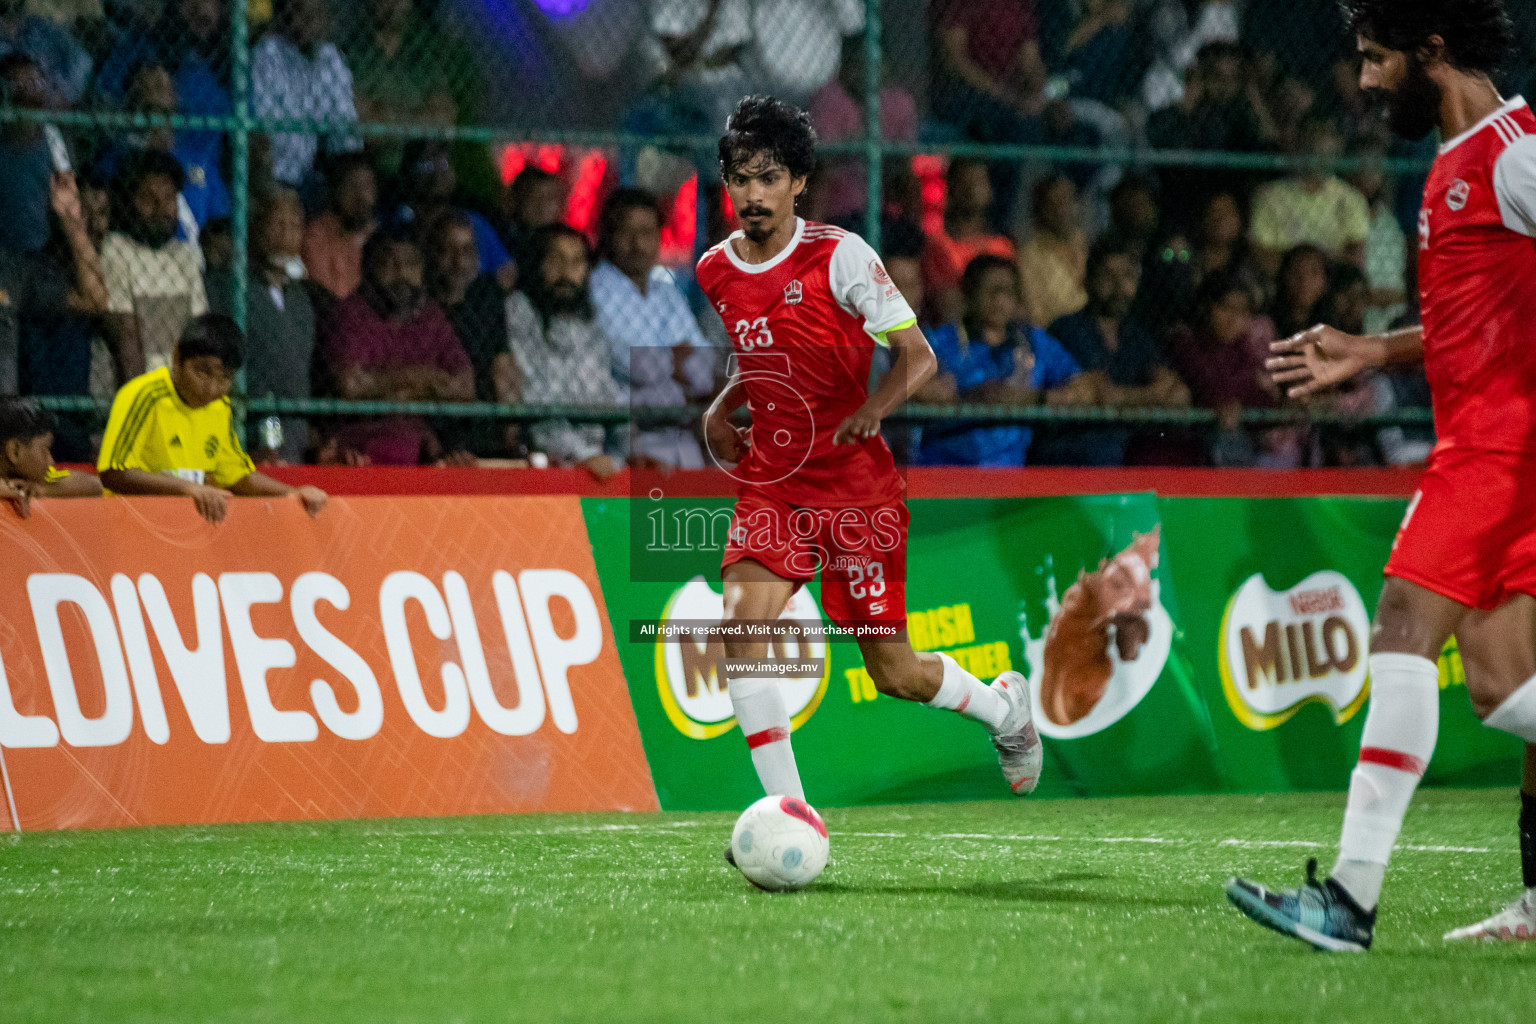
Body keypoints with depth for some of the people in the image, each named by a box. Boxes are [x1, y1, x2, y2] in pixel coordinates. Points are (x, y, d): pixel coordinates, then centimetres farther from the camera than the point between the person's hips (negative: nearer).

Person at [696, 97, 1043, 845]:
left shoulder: (838, 255, -10)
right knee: (741, 623, -21)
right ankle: (788, 813, -16)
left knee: (894, 672, 0)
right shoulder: (714, 273, 5)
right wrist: (718, 412, 8)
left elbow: (917, 356, -7)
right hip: (770, 481, 4)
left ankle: (1004, 705, 34)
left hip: (856, 483, -4)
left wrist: (873, 409, -24)